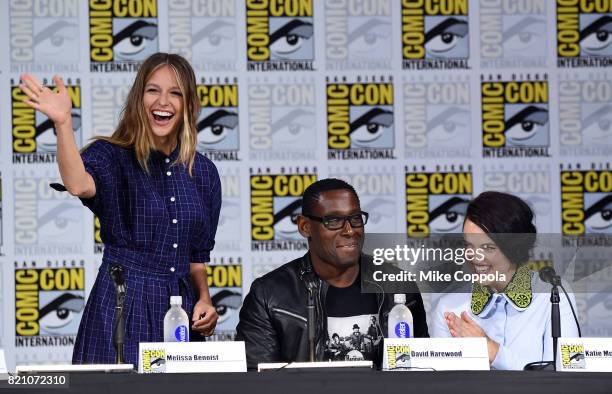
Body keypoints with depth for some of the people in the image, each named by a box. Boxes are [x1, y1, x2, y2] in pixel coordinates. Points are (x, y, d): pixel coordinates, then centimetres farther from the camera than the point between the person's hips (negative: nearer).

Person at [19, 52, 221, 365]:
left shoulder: (203, 172, 11)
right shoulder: (111, 156, -2)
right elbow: (78, 184, -27)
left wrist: (204, 298, 1)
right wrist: (63, 123, -40)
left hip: (182, 312, 4)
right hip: (121, 309, -4)